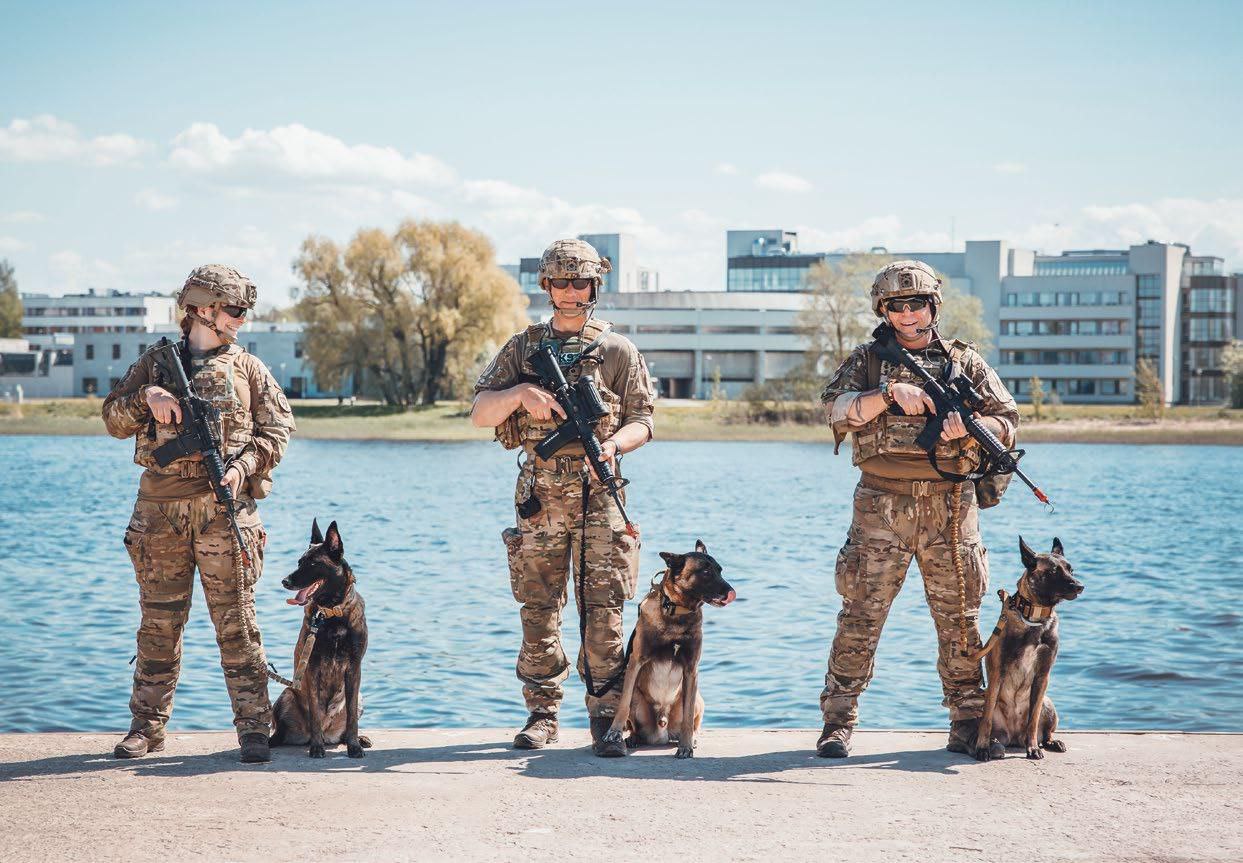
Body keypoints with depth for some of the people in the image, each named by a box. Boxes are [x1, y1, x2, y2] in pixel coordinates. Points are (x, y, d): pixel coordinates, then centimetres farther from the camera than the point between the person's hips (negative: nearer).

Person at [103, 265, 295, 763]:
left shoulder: (248, 368, 11)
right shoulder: (155, 363, 13)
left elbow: (278, 428, 6)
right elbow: (114, 420, 9)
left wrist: (243, 468, -9)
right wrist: (147, 396, -9)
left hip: (224, 511, -1)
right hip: (160, 512, 1)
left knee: (236, 623, -2)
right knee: (159, 623, 6)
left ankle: (253, 727, 2)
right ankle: (147, 726, 15)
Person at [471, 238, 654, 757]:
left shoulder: (618, 351, 9)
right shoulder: (522, 349, 12)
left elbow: (642, 421, 7)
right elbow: (480, 413, 7)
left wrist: (614, 444, -14)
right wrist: (519, 393, -13)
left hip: (598, 494, -2)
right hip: (540, 497, 2)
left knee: (603, 612, -6)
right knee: (538, 612, 5)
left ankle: (606, 718, -2)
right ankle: (542, 714, 14)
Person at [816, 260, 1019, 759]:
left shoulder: (966, 362, 14)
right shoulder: (868, 359, 11)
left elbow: (1007, 422, 10)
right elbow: (837, 409, -4)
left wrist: (968, 428, -10)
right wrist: (891, 392, -16)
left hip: (951, 506, 2)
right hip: (883, 505, -1)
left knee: (960, 616, 5)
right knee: (861, 613, -4)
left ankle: (969, 721, 14)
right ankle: (838, 721, 2)